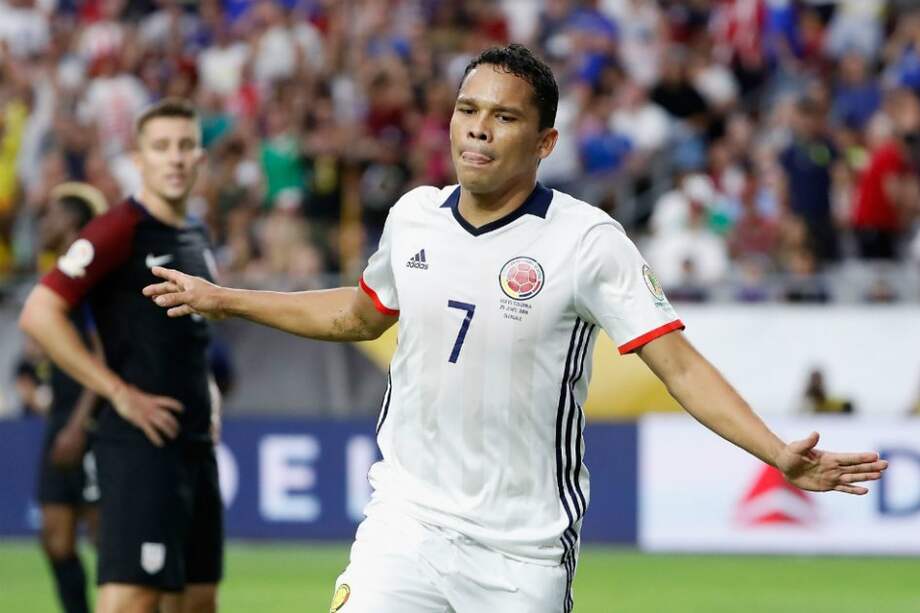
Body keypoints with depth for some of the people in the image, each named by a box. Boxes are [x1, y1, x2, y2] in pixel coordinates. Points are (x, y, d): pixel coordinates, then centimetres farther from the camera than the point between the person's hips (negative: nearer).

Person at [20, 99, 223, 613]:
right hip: (141, 445, -9)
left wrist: (206, 392, 14)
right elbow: (39, 314, -18)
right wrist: (119, 393, -18)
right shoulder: (119, 230, -10)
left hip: (196, 445, 9)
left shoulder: (196, 237, 15)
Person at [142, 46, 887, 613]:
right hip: (406, 520, 3)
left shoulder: (587, 240, -11)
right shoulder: (414, 215, 2)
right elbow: (360, 314, 23)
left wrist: (781, 455, -28)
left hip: (521, 549, -3)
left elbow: (680, 365, -15)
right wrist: (223, 299, 28)